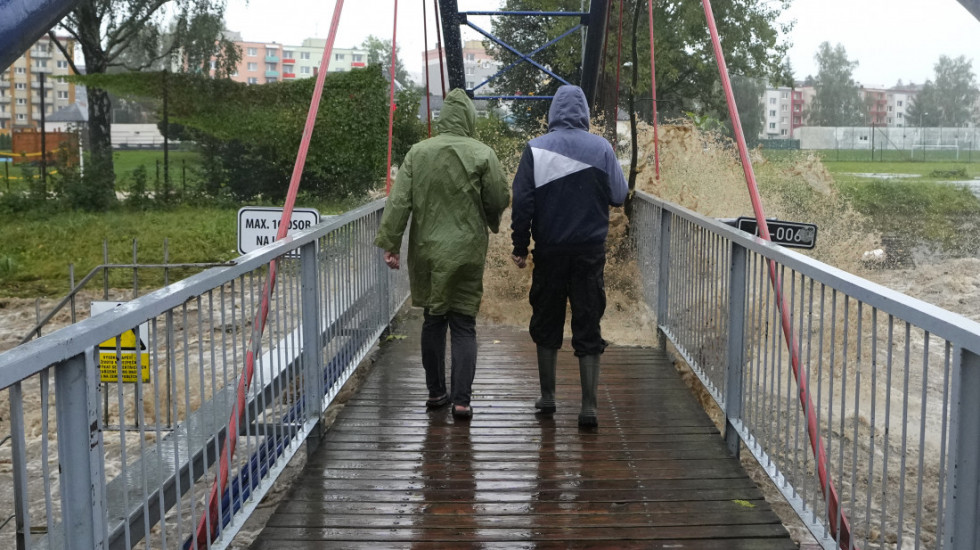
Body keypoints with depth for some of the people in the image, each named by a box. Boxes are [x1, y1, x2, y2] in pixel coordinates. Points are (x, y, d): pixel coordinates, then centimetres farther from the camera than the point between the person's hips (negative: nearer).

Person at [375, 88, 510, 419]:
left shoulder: (418, 153, -1)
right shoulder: (482, 154, -9)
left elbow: (399, 202, -4)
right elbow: (500, 200, -4)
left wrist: (390, 243, 0)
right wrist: (491, 222, 18)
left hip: (426, 252, 3)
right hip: (466, 253, -2)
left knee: (433, 320, 15)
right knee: (464, 324, 3)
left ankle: (436, 392, 23)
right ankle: (461, 399, -4)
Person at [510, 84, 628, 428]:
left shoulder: (536, 149, -4)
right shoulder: (602, 148, -2)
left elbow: (522, 202, -6)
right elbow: (619, 196, 2)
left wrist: (520, 247, 2)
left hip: (549, 251, 0)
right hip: (591, 251, 0)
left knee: (546, 323, 15)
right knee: (588, 327, 3)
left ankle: (547, 396, 23)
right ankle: (589, 406, 0)